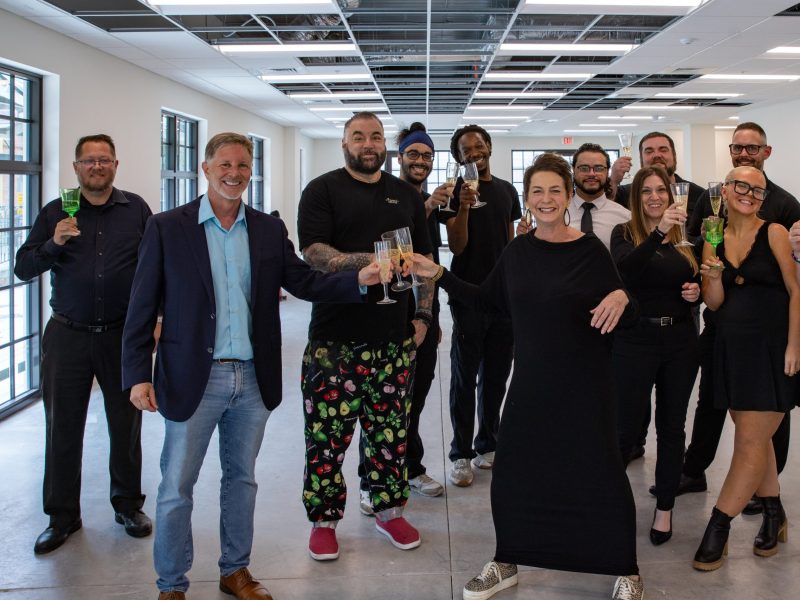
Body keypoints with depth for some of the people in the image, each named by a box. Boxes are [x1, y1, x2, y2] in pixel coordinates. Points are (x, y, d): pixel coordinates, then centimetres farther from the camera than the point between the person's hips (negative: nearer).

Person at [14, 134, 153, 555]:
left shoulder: (136, 209, 4)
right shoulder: (55, 214, 4)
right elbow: (22, 268, 2)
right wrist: (53, 244, -15)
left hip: (124, 335, 0)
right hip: (67, 336, 1)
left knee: (126, 424, 10)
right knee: (62, 428, 6)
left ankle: (128, 505, 27)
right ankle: (62, 516, 20)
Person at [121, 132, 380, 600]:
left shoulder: (270, 229, 6)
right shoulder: (167, 228, -3)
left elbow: (304, 281, 1)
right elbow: (142, 309, -4)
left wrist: (359, 279, -16)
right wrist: (138, 375, -11)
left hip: (253, 379, 3)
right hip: (193, 379, -3)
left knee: (242, 478, 16)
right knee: (177, 486, 6)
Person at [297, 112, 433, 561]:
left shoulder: (406, 195, 15)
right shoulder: (323, 191, 2)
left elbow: (425, 261, 17)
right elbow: (314, 255, -10)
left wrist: (423, 314, 8)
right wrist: (370, 261, -23)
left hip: (395, 338, 4)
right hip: (335, 337, -3)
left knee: (391, 430, 9)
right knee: (328, 434, 0)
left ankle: (388, 508, 25)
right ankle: (324, 519, 14)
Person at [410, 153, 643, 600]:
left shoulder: (591, 250, -9)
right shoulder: (517, 251, 3)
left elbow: (626, 317, -5)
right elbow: (489, 300, 14)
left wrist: (621, 298, -27)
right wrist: (439, 275, 8)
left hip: (585, 383, -4)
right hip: (531, 382, 4)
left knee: (601, 475, 2)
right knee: (512, 474, 9)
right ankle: (507, 564, 31)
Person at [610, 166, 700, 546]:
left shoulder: (685, 238, 9)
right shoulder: (625, 234, -3)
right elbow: (625, 269, -25)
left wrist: (696, 293, -3)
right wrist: (658, 232, -36)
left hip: (680, 342, 4)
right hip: (634, 341, -4)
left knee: (672, 427, 10)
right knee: (627, 428, -2)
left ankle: (665, 509, 23)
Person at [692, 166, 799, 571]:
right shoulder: (714, 241, 8)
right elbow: (714, 303, 6)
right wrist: (713, 276, -15)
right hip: (731, 348, 5)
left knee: (751, 440, -6)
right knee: (755, 436, 12)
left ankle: (718, 527, -1)